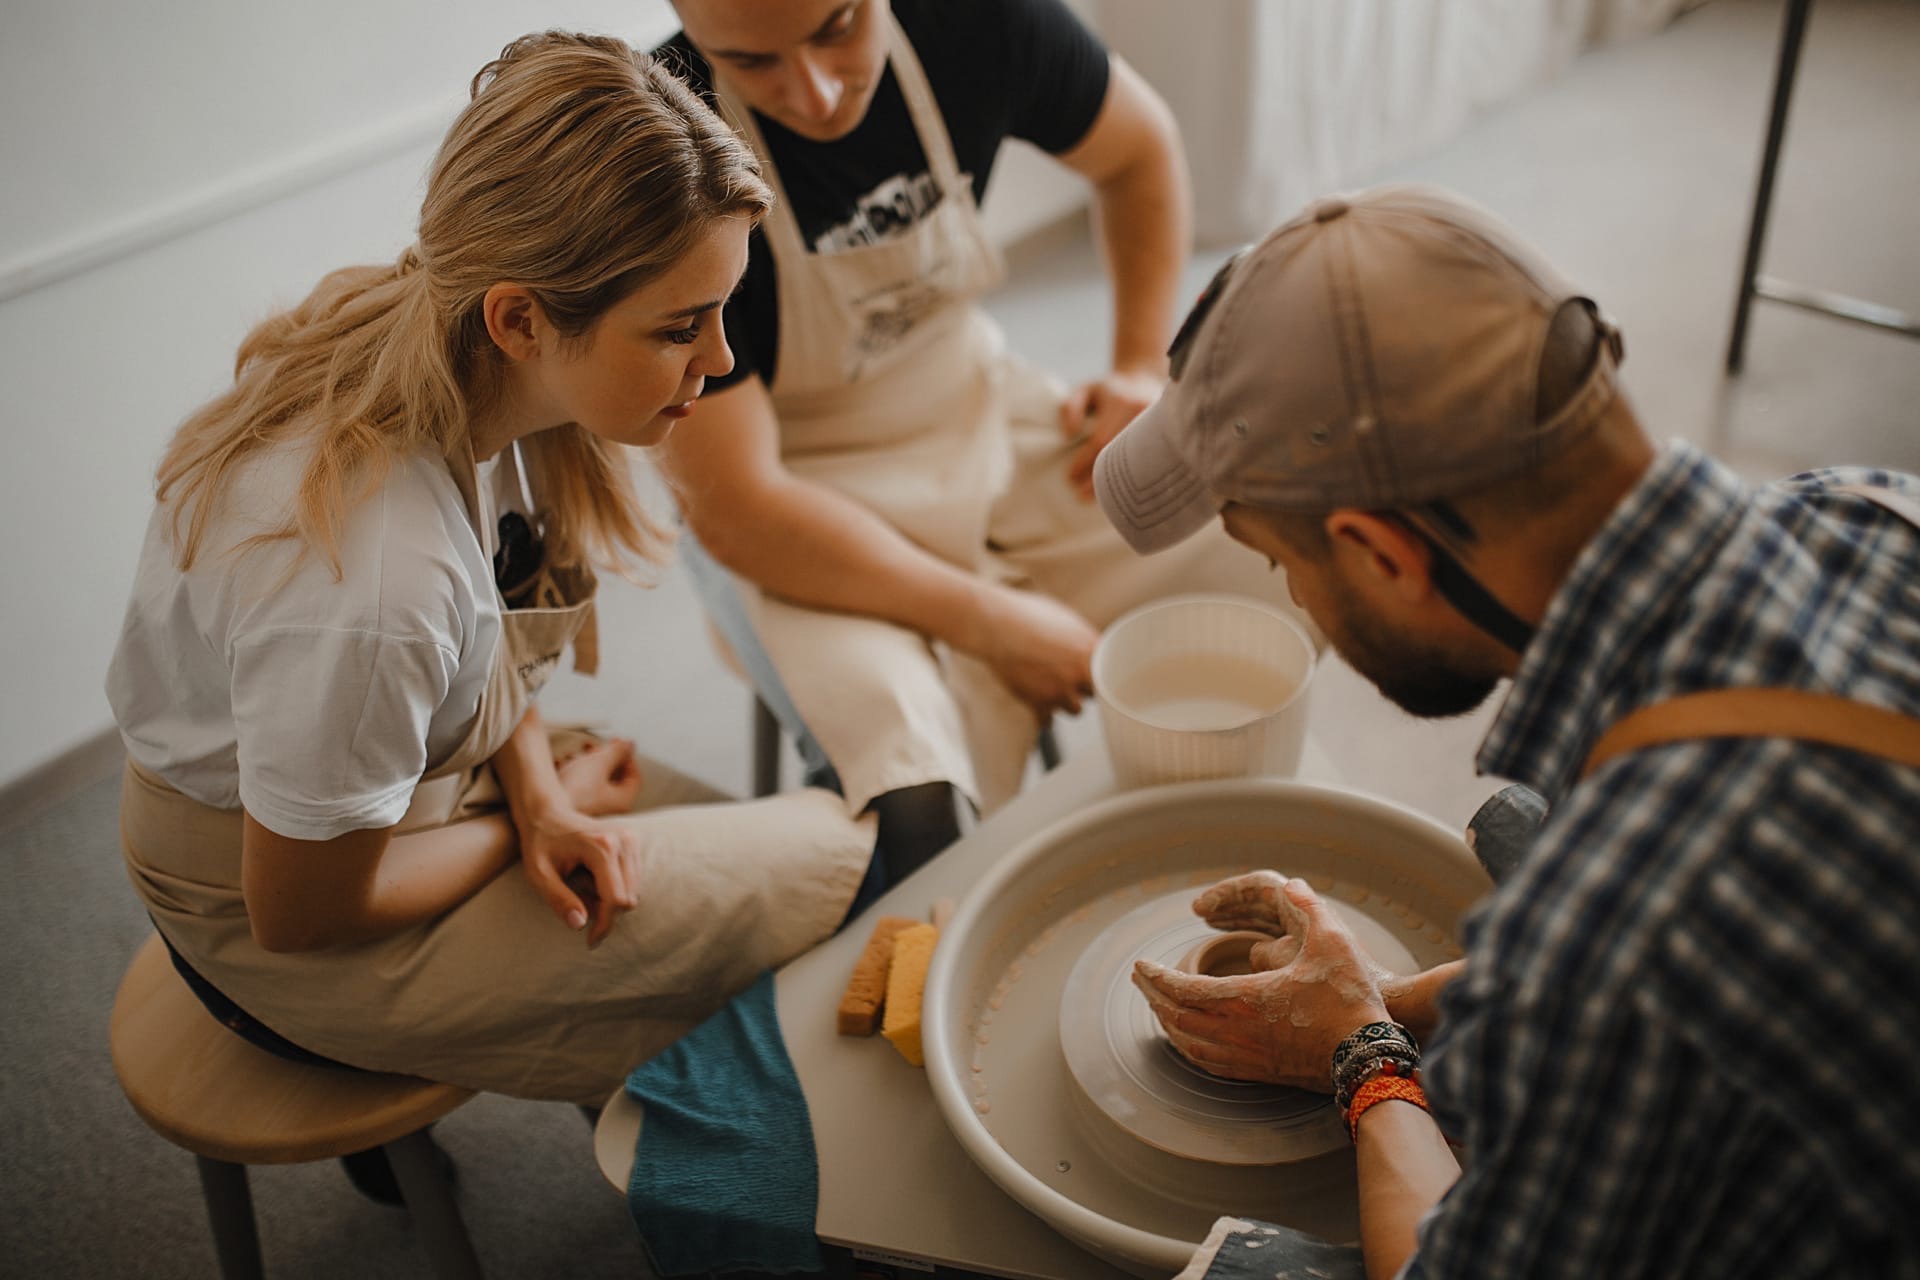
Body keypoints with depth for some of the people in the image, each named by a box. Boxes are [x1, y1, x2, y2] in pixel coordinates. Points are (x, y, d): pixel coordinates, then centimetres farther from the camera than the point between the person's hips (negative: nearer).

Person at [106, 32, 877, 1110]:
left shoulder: (426, 330, -17)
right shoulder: (367, 588, -41)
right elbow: (305, 911, -22)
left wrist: (538, 796, -13)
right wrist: (551, 808, -10)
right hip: (295, 943, -7)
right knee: (839, 873, -10)